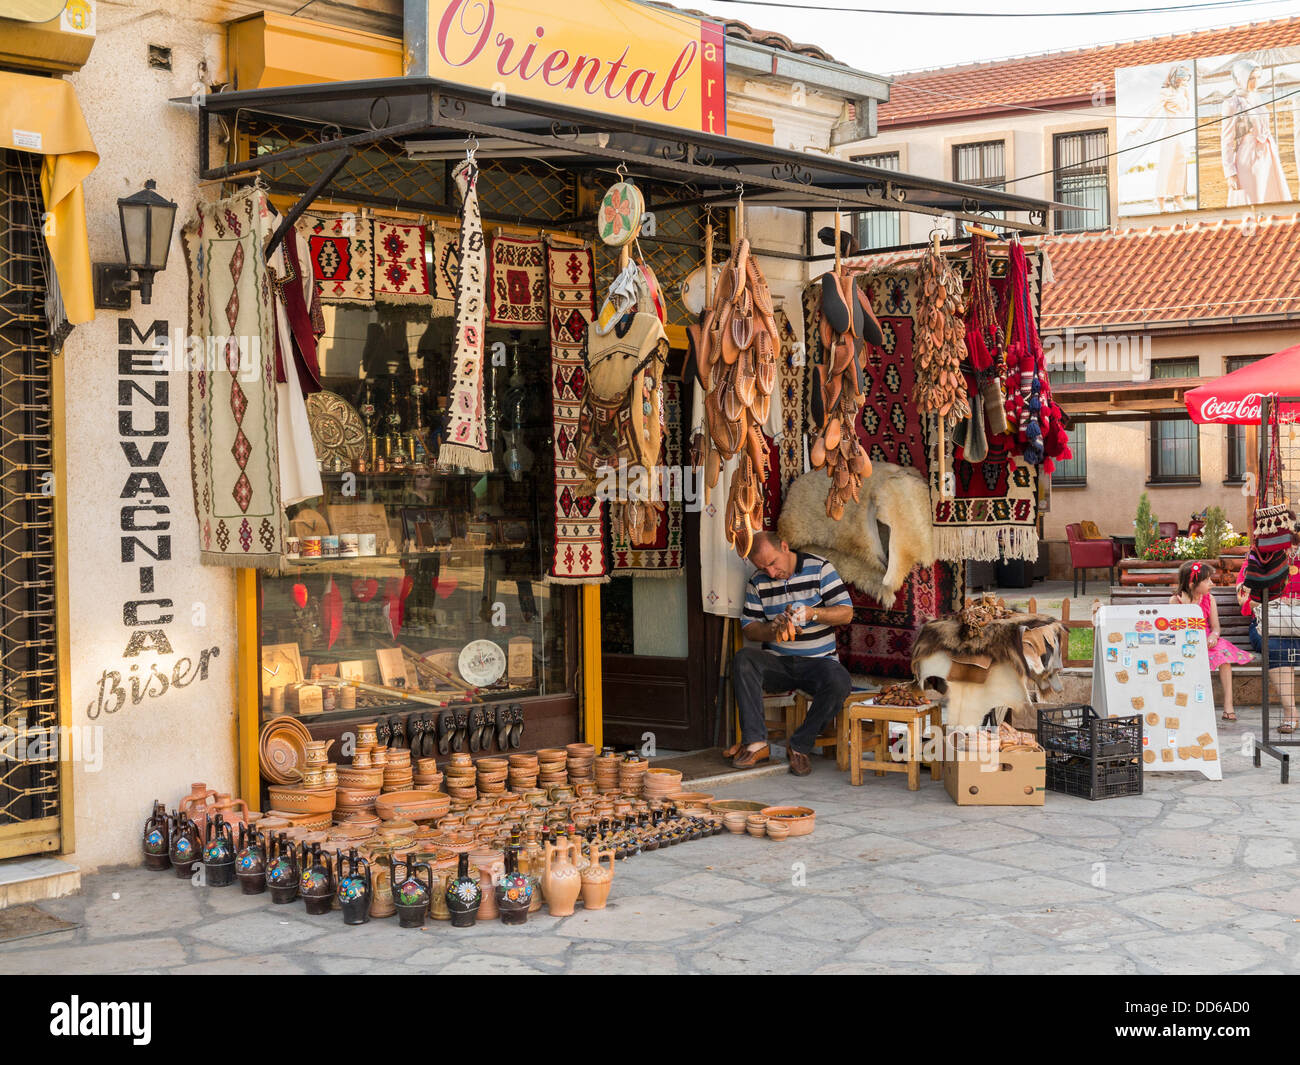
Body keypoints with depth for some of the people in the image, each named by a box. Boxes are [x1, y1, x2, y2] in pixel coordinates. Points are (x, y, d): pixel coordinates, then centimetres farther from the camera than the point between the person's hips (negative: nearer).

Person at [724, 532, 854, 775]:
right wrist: (772, 630, -17)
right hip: (777, 663, 2)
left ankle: (799, 746, -15)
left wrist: (812, 613, -25)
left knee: (840, 683, -34)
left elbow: (846, 613, -7)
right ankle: (756, 744, -30)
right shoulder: (757, 582, 5)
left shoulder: (819, 568, -3)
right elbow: (749, 627, 6)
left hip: (818, 661, -2)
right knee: (744, 658, -29)